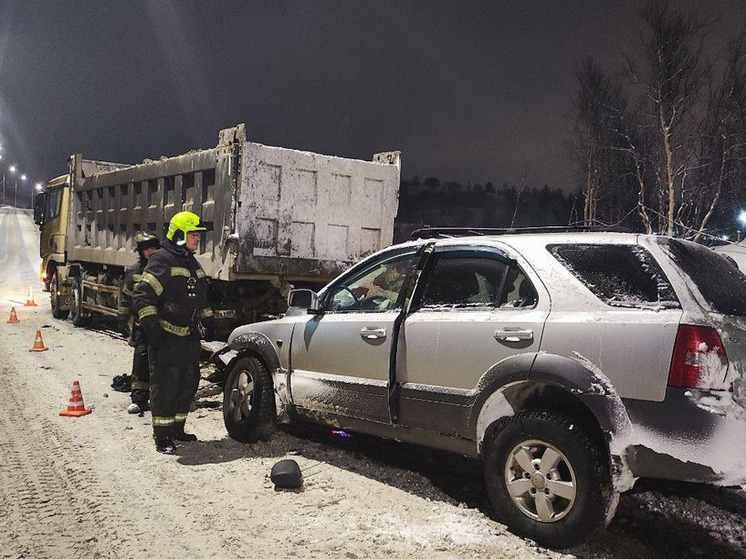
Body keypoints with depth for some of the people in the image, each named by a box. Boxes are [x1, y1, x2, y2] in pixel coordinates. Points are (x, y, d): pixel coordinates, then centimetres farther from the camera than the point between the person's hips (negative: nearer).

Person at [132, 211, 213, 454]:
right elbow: (143, 295, -18)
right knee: (166, 386, -4)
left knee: (189, 383, 14)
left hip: (190, 337, 9)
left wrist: (208, 319, 25)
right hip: (167, 338, -9)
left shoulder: (193, 263, 17)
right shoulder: (162, 260, -11)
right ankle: (162, 436, 6)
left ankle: (177, 428, 28)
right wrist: (151, 327, -22)